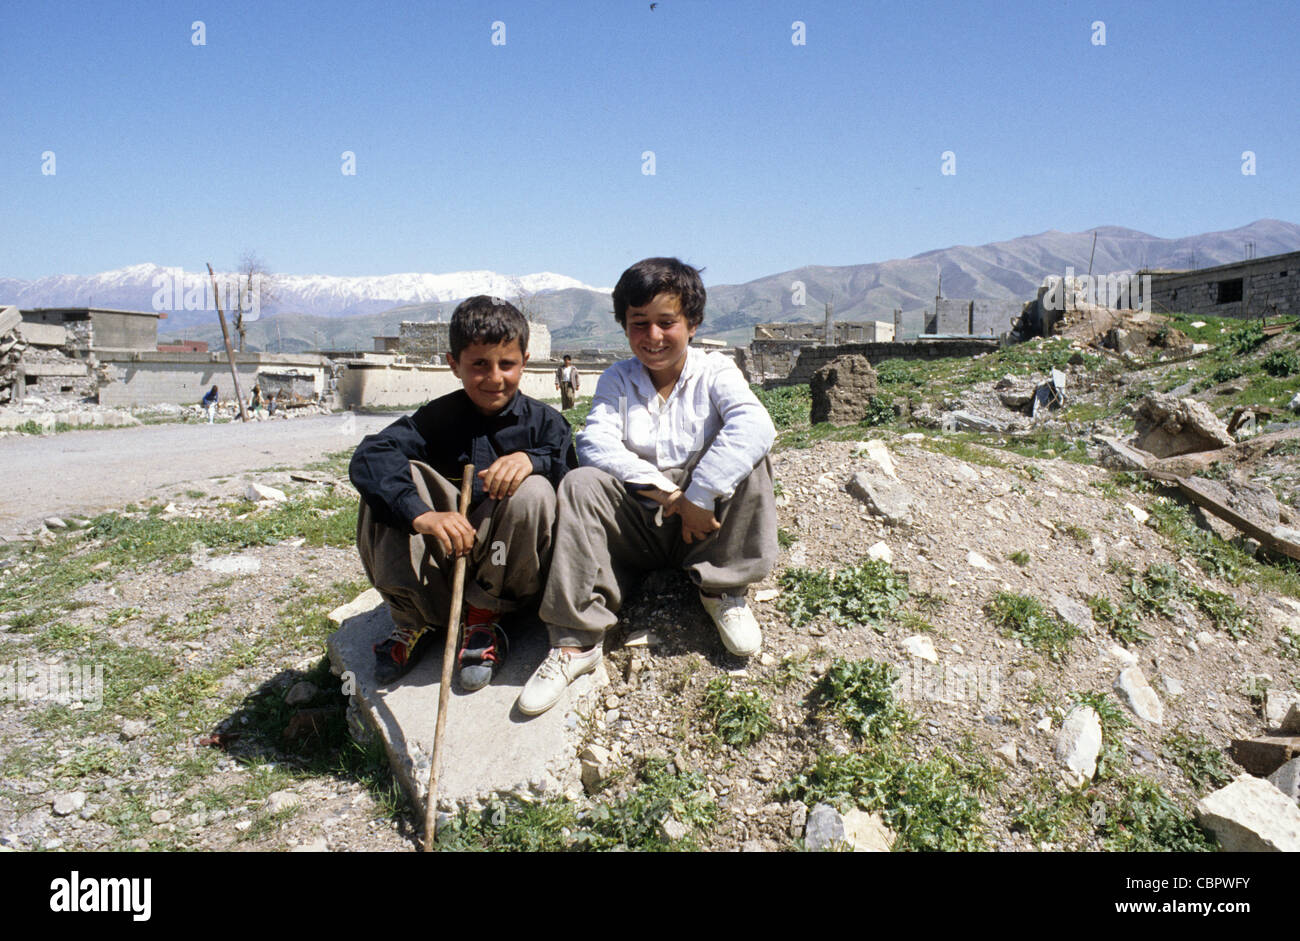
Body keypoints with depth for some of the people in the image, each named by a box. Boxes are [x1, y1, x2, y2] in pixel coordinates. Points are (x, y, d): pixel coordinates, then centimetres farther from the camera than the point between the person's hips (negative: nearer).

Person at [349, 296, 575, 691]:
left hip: (508, 565, -1)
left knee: (534, 491, -29)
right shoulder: (438, 418, -3)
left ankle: (485, 618, -11)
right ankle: (413, 621, -10)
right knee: (392, 481, -18)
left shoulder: (543, 421, -2)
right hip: (442, 563, 1)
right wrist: (420, 514, -39)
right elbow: (368, 456, -22)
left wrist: (533, 459, -36)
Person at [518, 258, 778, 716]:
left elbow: (755, 425, -25)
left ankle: (721, 589, -10)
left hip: (702, 524, -1)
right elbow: (594, 441, -14)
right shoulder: (617, 379, 4)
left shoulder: (714, 372, -3)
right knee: (581, 483, -25)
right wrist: (659, 488, -28)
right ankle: (575, 640, -24)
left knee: (749, 459, -25)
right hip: (637, 523, 2)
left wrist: (698, 496, -33)